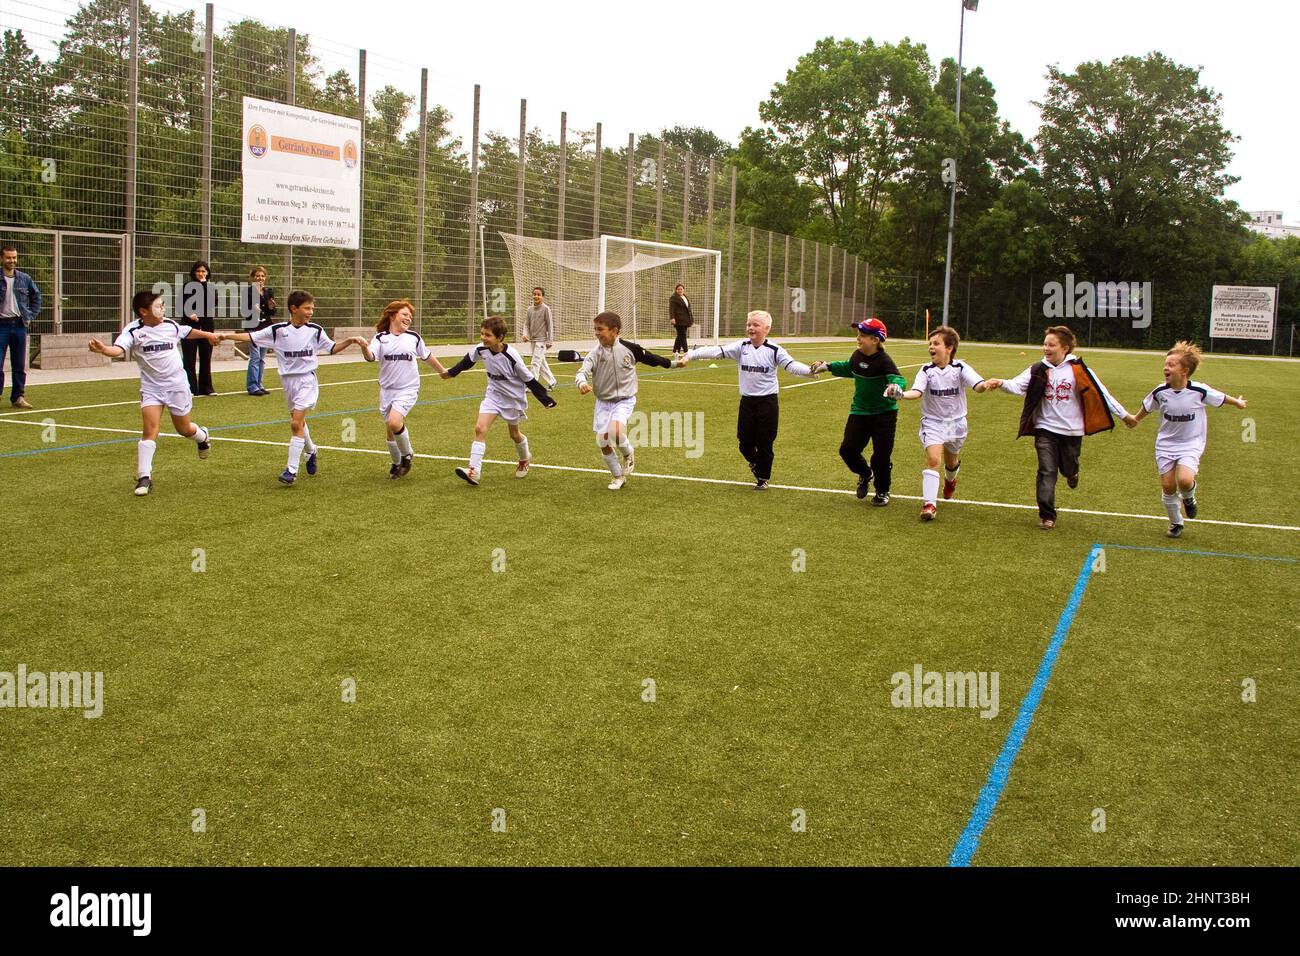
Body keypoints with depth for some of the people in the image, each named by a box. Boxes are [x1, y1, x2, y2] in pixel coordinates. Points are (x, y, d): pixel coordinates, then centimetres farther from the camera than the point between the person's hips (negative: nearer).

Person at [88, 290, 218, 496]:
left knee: (184, 429, 14)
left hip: (176, 385, 3)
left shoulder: (170, 325, -1)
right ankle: (144, 477, -9)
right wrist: (104, 349, -54)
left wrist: (207, 335, 39)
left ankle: (202, 436, 50)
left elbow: (187, 331, 21)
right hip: (151, 388, -2)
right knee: (150, 430, -13)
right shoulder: (133, 331, -14)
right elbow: (119, 349, -32)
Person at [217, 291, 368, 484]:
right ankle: (311, 451, 44)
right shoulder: (277, 330, -4)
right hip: (287, 380, 3)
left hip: (307, 380, -3)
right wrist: (227, 335, -12)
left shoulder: (315, 330, -3)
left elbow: (332, 348, 7)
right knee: (298, 421, 17)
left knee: (296, 423, -14)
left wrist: (350, 341, -7)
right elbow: (251, 337, -2)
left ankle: (292, 470, -13)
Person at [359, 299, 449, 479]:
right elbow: (371, 357, -20)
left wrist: (442, 370, 29)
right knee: (390, 430, 9)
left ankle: (407, 454, 1)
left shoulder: (414, 338, 1)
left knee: (394, 422, -24)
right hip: (386, 390, 2)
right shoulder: (381, 338, -2)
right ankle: (396, 463, 33)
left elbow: (427, 356, 18)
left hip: (408, 389, -2)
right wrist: (364, 348, -42)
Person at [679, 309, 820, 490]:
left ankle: (763, 478, 22)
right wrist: (690, 354, -16)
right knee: (745, 442, 6)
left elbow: (791, 365, -16)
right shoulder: (741, 347, 1)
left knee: (765, 443, 4)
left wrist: (810, 371, -36)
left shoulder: (774, 351, -7)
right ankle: (755, 463, 38)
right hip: (747, 401, 3)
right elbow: (716, 351, -7)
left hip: (767, 402, -3)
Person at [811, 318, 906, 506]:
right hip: (859, 411, 6)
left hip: (884, 414, -6)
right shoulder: (857, 356, 1)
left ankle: (882, 491, 21)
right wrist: (829, 366, 22)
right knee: (847, 449, 0)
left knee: (881, 455, -1)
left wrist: (895, 386, -55)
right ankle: (865, 474, 30)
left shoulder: (884, 360, -19)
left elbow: (898, 378, -33)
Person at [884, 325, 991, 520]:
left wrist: (986, 385, -48)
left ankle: (950, 480, 55)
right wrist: (900, 394, -43)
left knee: (951, 463, 18)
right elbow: (916, 392, -23)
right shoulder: (926, 370, -9)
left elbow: (977, 385, -24)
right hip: (932, 422, -1)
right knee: (933, 459, -20)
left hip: (956, 422, 1)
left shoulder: (960, 368, -10)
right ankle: (929, 503, -17)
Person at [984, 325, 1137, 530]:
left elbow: (1100, 393, -2)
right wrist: (1001, 383, -38)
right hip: (1046, 429, 0)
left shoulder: (1078, 370, -7)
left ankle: (1072, 473, 53)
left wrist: (1124, 415, 3)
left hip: (1071, 430, 0)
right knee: (1047, 472, -7)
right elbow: (1018, 385, -16)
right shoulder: (1038, 370, -2)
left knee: (1068, 469, 15)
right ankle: (1047, 516, -1)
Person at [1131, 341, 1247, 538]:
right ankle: (1176, 523, 23)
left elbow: (1220, 398, 5)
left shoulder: (1199, 391, -15)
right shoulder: (1160, 392, -9)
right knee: (1168, 486, 0)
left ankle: (1188, 498, 13)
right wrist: (1135, 419, 28)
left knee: (1185, 480, -25)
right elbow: (1146, 407, 12)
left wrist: (1237, 402, 23)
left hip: (1190, 445, -3)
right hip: (1165, 445, 3)